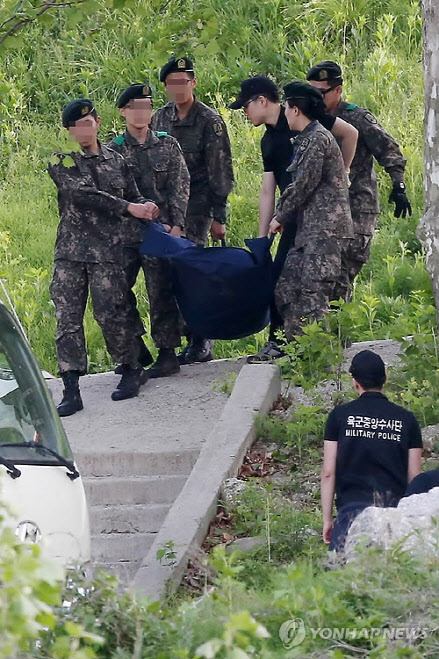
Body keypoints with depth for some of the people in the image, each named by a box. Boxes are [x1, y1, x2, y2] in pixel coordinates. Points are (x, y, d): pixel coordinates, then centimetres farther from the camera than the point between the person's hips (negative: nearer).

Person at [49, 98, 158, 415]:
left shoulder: (116, 161, 12)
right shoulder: (61, 162, 2)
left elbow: (134, 196, 19)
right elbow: (82, 193, -13)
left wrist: (146, 207, -6)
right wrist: (128, 207, -18)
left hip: (107, 250, 0)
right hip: (69, 251, 0)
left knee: (110, 315, -3)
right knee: (67, 318, -4)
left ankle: (132, 370, 20)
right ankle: (71, 390, -1)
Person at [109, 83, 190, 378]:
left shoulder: (168, 144, 6)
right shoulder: (113, 150, 5)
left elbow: (180, 187, 2)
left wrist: (177, 224, -8)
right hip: (125, 233, 2)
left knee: (161, 293, -1)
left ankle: (167, 354, 6)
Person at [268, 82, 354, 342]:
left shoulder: (318, 138, -12)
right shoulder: (306, 139, 19)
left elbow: (304, 184, -13)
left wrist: (281, 217, -3)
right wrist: (283, 216, 17)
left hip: (325, 227, -10)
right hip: (309, 228, 10)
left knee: (314, 292, -13)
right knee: (287, 286, 9)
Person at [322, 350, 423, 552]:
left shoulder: (340, 415, 5)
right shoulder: (406, 419, 8)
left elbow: (328, 472, 3)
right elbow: (414, 477, 7)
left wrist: (327, 519, 9)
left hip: (352, 506, -1)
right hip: (396, 509, 1)